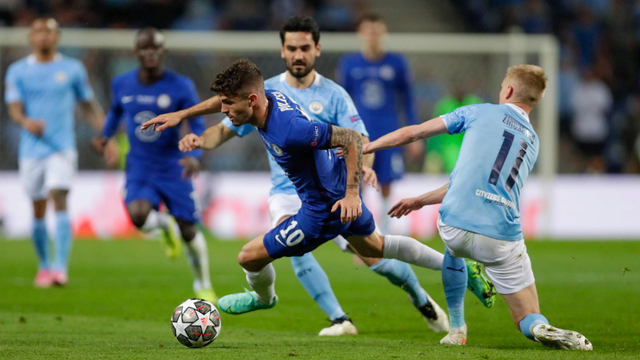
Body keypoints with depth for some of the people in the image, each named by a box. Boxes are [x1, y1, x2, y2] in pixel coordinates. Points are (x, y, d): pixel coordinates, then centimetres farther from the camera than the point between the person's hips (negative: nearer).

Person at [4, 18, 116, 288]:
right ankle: (44, 266, 24)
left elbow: (90, 107, 14)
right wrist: (26, 122, -29)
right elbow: (14, 108, -6)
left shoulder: (72, 69, 6)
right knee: (38, 211, 6)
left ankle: (61, 267, -26)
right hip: (31, 151, 2)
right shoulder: (18, 71, 5)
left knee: (59, 200, -19)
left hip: (62, 148, -2)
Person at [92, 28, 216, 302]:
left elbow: (198, 127, -9)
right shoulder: (122, 84, -1)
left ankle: (203, 285, 26)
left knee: (188, 230, 0)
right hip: (139, 168, 1)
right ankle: (164, 224, 11)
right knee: (138, 215, -27)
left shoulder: (181, 87, -11)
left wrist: (194, 156, -27)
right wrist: (105, 136, 1)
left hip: (172, 168, -1)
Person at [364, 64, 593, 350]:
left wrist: (364, 147, 27)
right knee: (530, 321, 11)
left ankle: (456, 329, 30)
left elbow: (411, 133, 13)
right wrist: (420, 201, 36)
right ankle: (541, 328, -24)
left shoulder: (479, 113, 11)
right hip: (503, 238, 1)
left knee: (454, 250, 38)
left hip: (455, 226, -1)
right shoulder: (533, 142, 23)